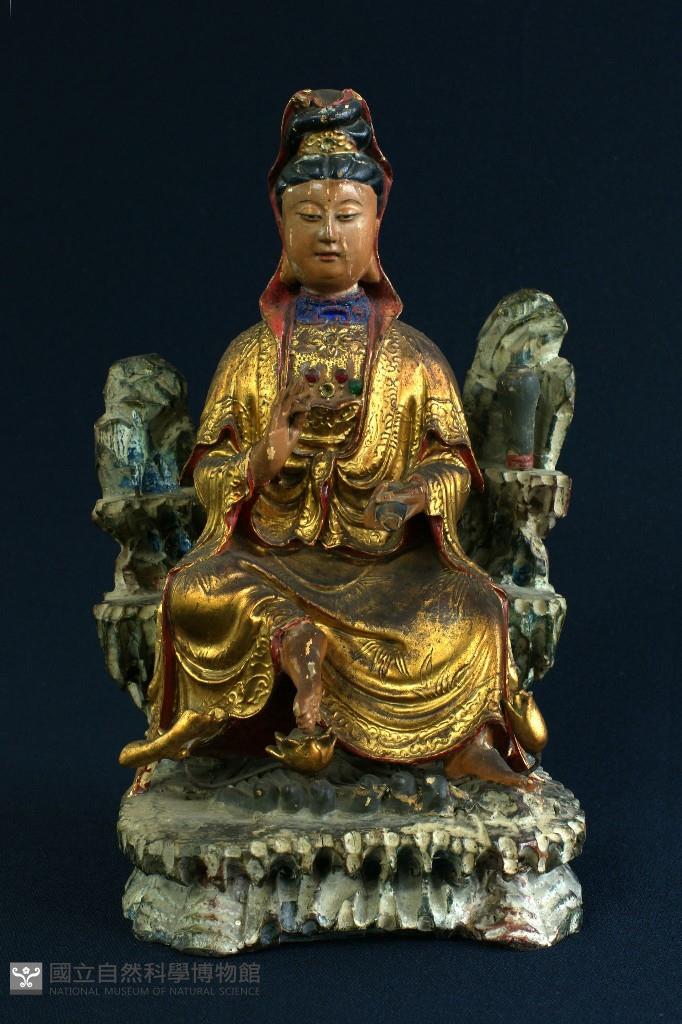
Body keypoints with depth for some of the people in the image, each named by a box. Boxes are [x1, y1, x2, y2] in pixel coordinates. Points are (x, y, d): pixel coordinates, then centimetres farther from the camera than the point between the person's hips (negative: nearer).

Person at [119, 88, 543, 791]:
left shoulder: (414, 356, 11)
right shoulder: (250, 354, 12)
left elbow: (453, 461, 6)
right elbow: (206, 470, 7)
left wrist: (414, 495, -17)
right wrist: (258, 463, -16)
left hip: (388, 559, 0)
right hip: (271, 553, 1)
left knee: (468, 609, -30)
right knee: (196, 592, -31)